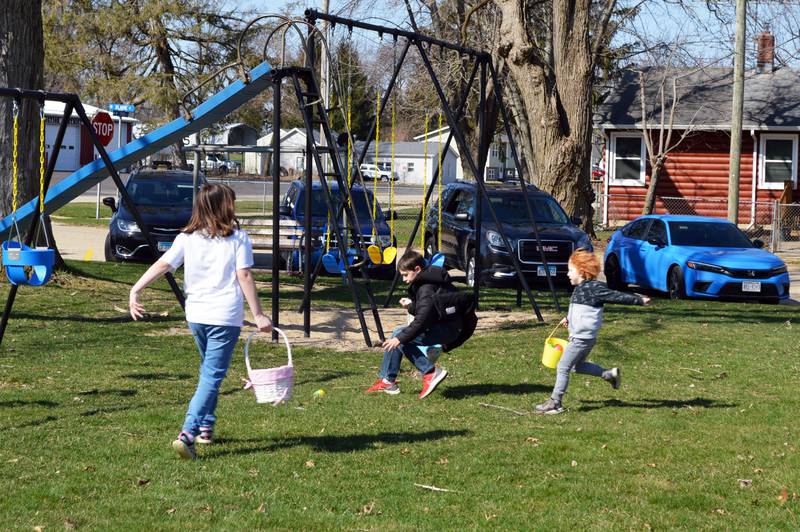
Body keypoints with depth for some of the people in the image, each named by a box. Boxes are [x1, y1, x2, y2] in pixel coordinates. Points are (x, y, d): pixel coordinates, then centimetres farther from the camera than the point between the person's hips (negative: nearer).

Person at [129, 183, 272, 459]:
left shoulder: (187, 238, 6)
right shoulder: (238, 237, -2)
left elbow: (162, 264, -5)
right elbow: (244, 276, -7)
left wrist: (136, 289, -8)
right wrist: (258, 314, -6)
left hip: (196, 315, 5)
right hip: (226, 316, -5)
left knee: (208, 370, 25)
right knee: (212, 376, -6)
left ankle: (205, 427, 28)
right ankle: (187, 433, -22)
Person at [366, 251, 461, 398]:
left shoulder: (427, 288, -20)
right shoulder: (421, 284, 12)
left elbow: (423, 319, -28)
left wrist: (401, 338, -27)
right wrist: (411, 306, 1)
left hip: (448, 328, -11)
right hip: (439, 325, 11)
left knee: (400, 337, -18)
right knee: (397, 335, 11)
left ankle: (430, 373, -17)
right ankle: (387, 381, 10)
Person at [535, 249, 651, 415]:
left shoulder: (594, 288, -18)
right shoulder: (582, 288, 12)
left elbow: (617, 296, -17)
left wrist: (639, 300, -17)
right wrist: (569, 318, 39)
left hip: (583, 338, -10)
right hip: (579, 337, 10)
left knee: (563, 367, -6)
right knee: (578, 366, 22)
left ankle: (555, 403, -1)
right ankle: (610, 374, 26)